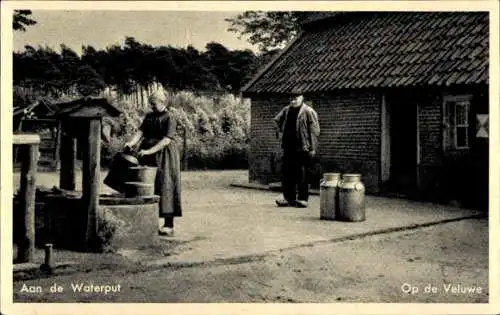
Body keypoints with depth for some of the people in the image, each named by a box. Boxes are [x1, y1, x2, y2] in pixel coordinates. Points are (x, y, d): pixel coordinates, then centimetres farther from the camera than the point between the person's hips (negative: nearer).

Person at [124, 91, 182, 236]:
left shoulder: (169, 119, -8)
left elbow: (166, 140, -18)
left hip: (163, 156, -6)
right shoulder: (149, 116, 12)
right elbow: (141, 132, 0)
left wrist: (148, 151, -26)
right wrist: (132, 143, -20)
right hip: (147, 155, 6)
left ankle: (168, 225, -3)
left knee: (165, 187, -6)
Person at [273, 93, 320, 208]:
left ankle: (302, 199, 8)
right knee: (286, 173, 7)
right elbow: (277, 120, 31)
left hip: (302, 148, -6)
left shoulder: (308, 112, -7)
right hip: (288, 147, 6)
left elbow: (315, 130, -10)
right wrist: (280, 132, 18)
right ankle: (288, 198, 16)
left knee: (303, 175, -1)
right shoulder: (286, 110, 12)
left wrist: (313, 148, -13)